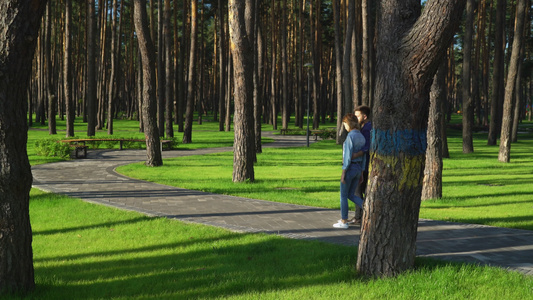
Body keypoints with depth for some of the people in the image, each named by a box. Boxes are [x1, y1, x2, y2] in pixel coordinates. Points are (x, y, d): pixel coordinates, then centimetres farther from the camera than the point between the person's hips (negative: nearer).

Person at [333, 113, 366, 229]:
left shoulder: (350, 136, -17)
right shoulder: (362, 137, 9)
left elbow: (348, 155, -20)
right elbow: (363, 157, 13)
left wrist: (343, 173, -16)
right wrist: (361, 174, 19)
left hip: (349, 168, -8)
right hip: (358, 168, 8)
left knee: (343, 195, 5)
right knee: (351, 195, 15)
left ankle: (344, 222, 11)